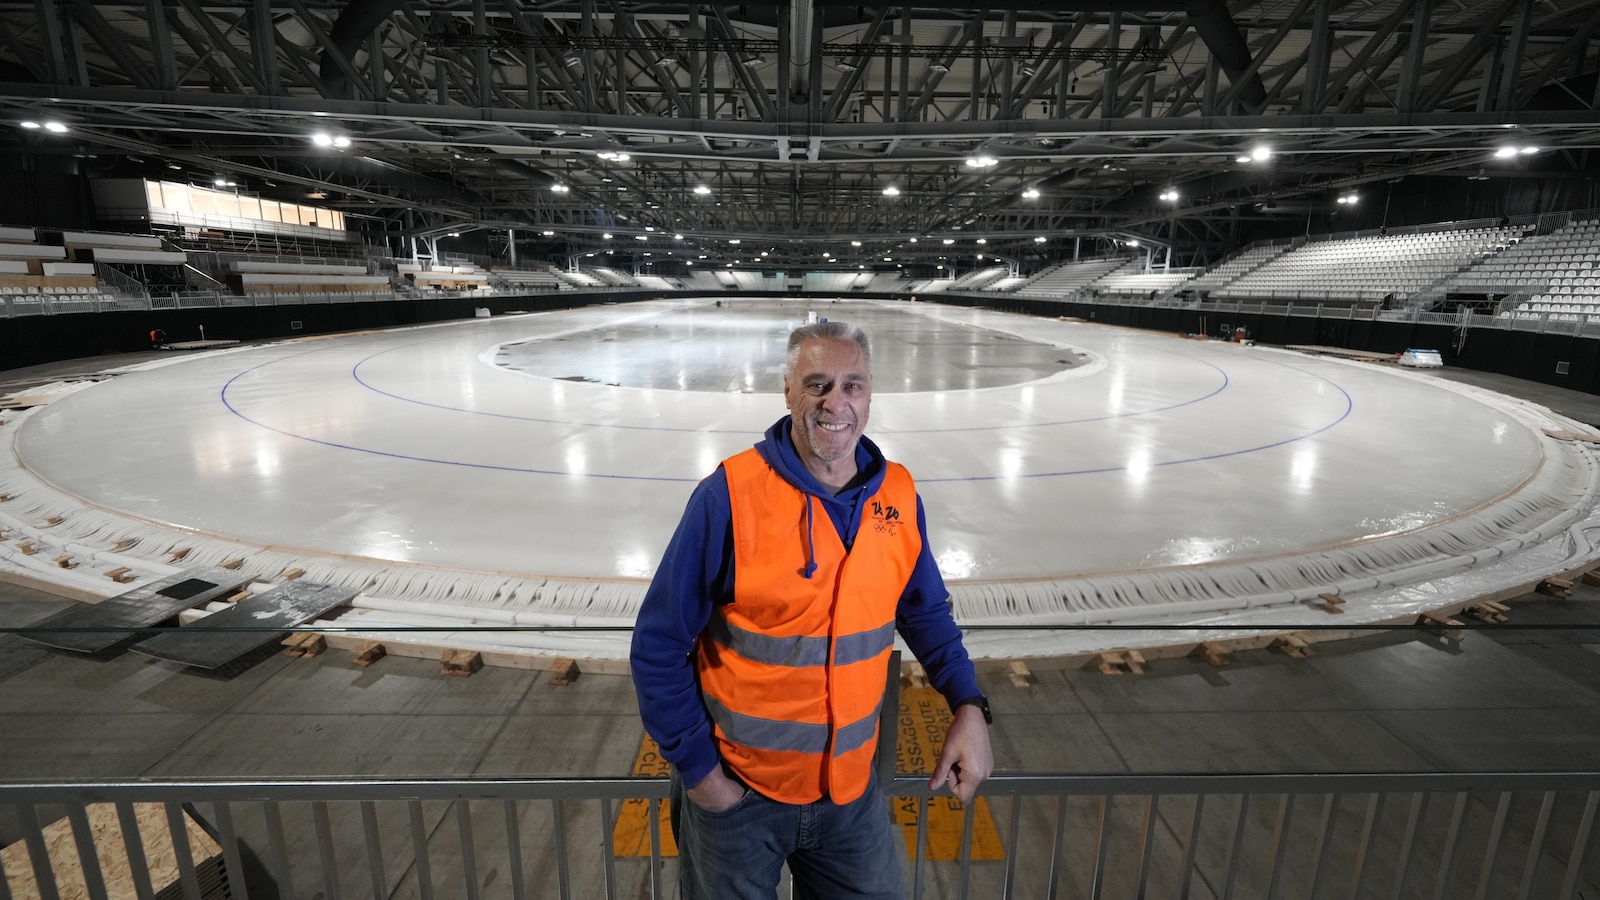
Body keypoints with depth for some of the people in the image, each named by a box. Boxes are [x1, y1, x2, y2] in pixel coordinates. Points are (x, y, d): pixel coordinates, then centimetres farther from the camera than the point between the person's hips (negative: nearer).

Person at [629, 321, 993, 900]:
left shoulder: (899, 496, -7)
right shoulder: (730, 495, -21)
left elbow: (925, 610, 7)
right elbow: (659, 646, -14)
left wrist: (968, 705, -6)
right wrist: (698, 769, -11)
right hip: (736, 791, -3)